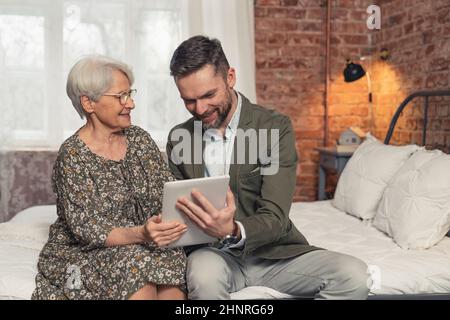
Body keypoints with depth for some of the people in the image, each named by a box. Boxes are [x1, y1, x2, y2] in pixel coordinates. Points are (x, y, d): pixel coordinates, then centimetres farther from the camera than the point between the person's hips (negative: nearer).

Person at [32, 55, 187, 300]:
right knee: (137, 263, -32)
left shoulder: (139, 139, 6)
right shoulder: (72, 156, -10)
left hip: (144, 244, 4)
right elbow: (86, 229, -16)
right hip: (83, 255, -3)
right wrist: (139, 234, -33)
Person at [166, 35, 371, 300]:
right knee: (204, 275, -36)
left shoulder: (276, 127, -9)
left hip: (271, 252, 0)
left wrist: (233, 231, -38)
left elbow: (275, 218, -17)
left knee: (355, 276, -23)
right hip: (214, 252, 0)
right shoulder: (179, 138, 2)